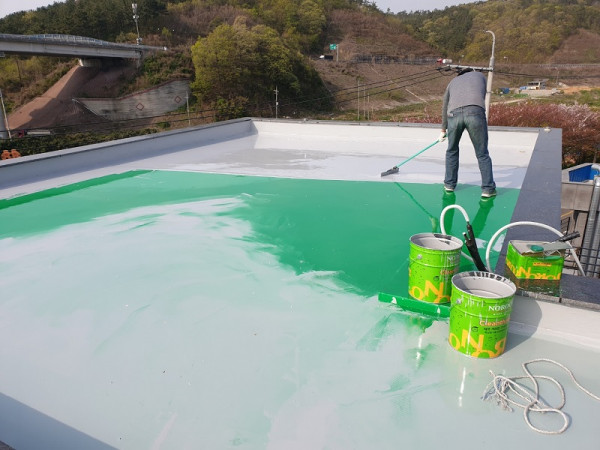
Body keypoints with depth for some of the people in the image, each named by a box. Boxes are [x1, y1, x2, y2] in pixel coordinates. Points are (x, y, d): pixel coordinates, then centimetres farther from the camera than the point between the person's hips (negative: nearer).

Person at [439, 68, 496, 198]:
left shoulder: (453, 82, 36)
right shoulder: (480, 75, 33)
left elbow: (444, 108, 41)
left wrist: (443, 130, 51)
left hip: (454, 114, 2)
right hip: (475, 112, -2)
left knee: (452, 151, 22)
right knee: (482, 154, 8)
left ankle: (449, 184, 28)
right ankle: (488, 188, 9)